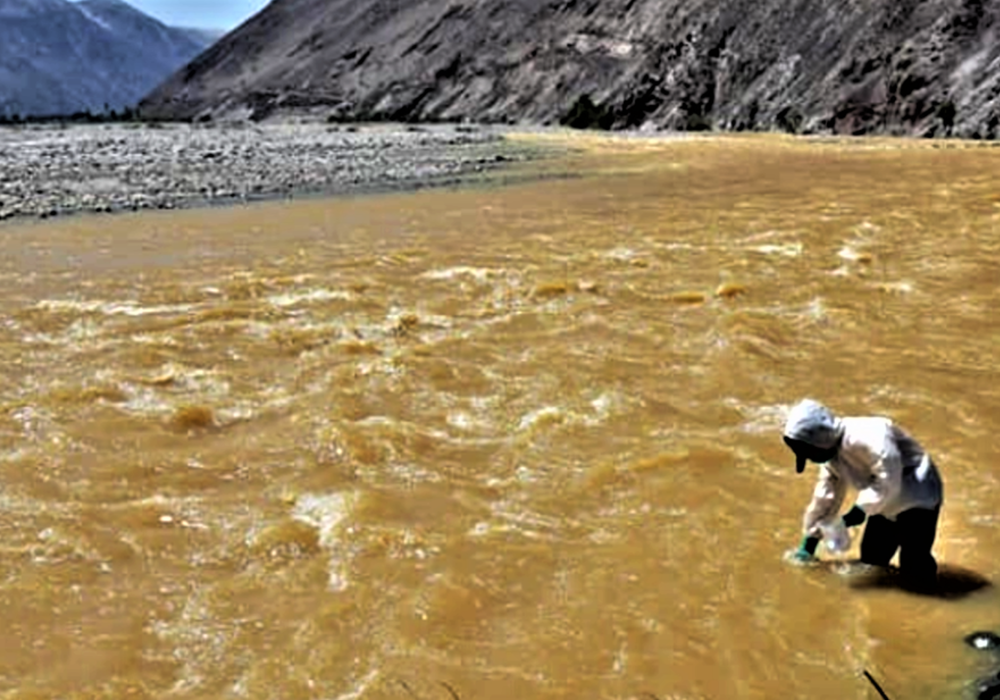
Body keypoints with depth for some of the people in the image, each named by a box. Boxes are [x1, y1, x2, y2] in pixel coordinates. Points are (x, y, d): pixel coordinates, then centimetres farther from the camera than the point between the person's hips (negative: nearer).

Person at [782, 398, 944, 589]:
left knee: (915, 569, -18)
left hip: (918, 496, -10)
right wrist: (809, 541, 16)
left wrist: (860, 510, -35)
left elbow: (889, 480, -34)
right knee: (871, 562, 13)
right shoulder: (831, 454, 3)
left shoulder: (866, 438, -31)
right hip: (889, 506, 10)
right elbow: (825, 496, 13)